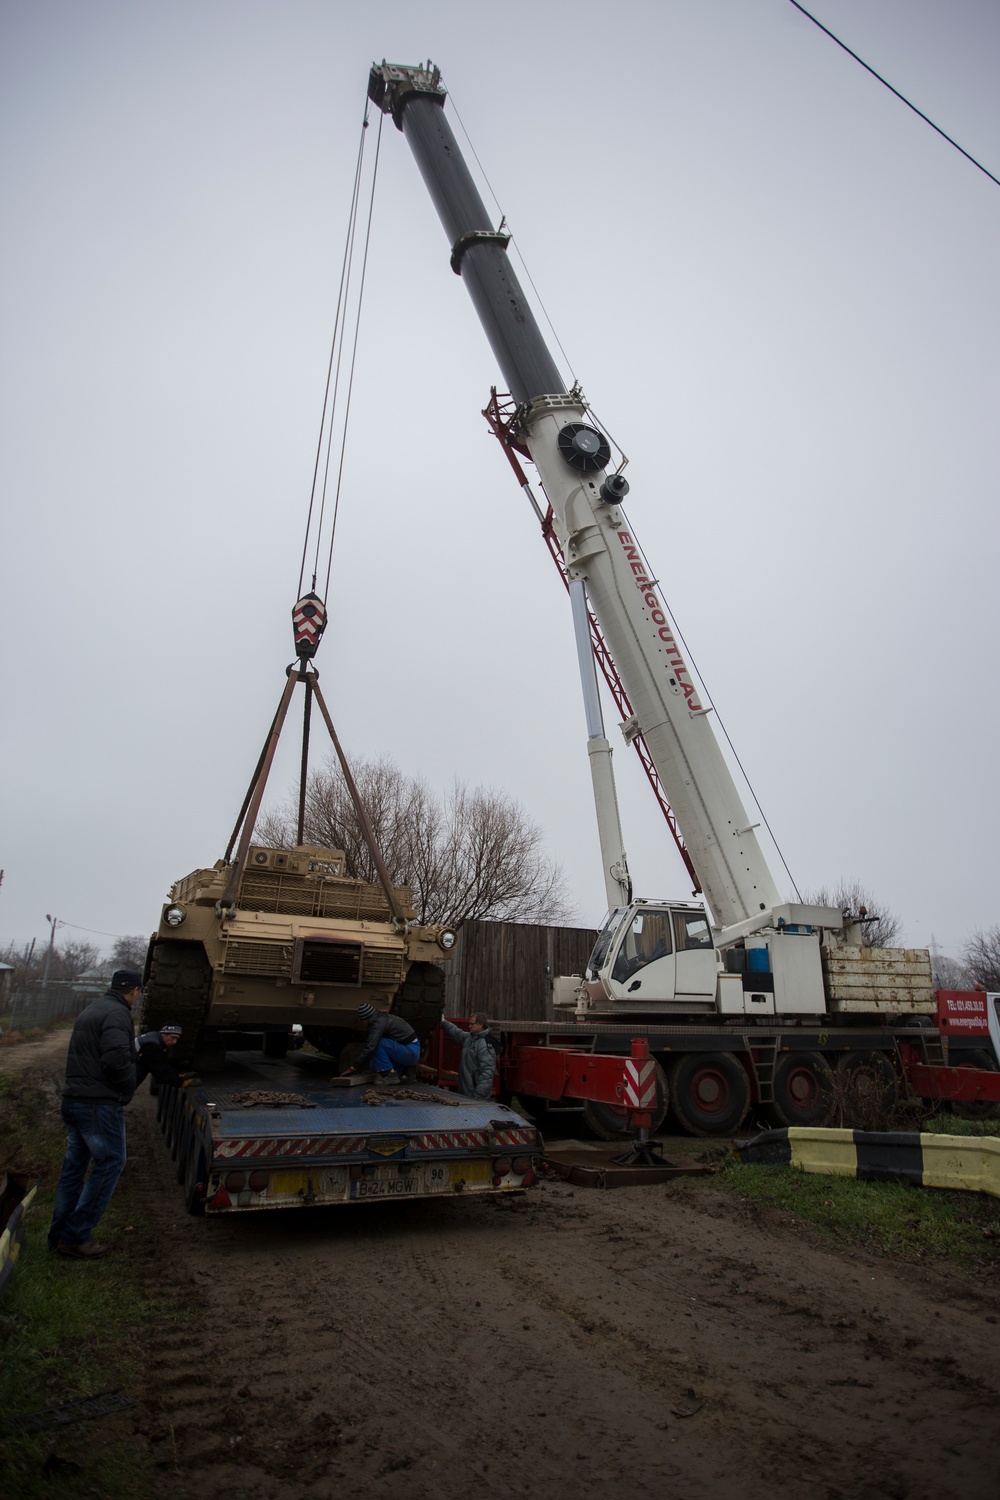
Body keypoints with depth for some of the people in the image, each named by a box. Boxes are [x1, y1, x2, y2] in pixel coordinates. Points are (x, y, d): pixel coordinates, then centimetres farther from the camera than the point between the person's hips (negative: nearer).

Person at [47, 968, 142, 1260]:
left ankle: (59, 1235, 24)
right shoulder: (117, 1014, -16)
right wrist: (129, 1082, -9)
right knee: (110, 1163, 0)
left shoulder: (91, 1010, 15)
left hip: (73, 1100, 10)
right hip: (99, 1103, -10)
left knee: (74, 1165, 17)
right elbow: (116, 1058, -27)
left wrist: (130, 1038, 24)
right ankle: (76, 1236, 3)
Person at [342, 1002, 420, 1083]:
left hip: (411, 1052, -10)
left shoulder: (379, 1023, -18)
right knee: (374, 1063, 8)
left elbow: (369, 1047, -25)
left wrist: (352, 1068, -20)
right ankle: (406, 1070, 12)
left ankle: (390, 1076, -11)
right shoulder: (383, 1018, 11)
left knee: (378, 1043, -20)